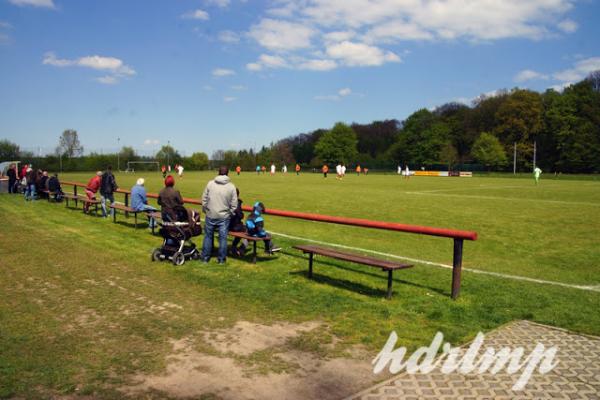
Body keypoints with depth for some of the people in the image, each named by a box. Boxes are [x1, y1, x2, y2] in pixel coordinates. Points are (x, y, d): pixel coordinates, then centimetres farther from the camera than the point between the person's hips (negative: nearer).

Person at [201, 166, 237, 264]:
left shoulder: (210, 184, -3)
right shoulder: (231, 186, -4)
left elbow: (204, 199, 1)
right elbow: (234, 204, -2)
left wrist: (205, 210, 14)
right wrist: (230, 214, 13)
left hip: (210, 215, 1)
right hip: (224, 216, -1)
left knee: (208, 236, 13)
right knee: (223, 238, 7)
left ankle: (205, 257, 20)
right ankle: (221, 259, 13)